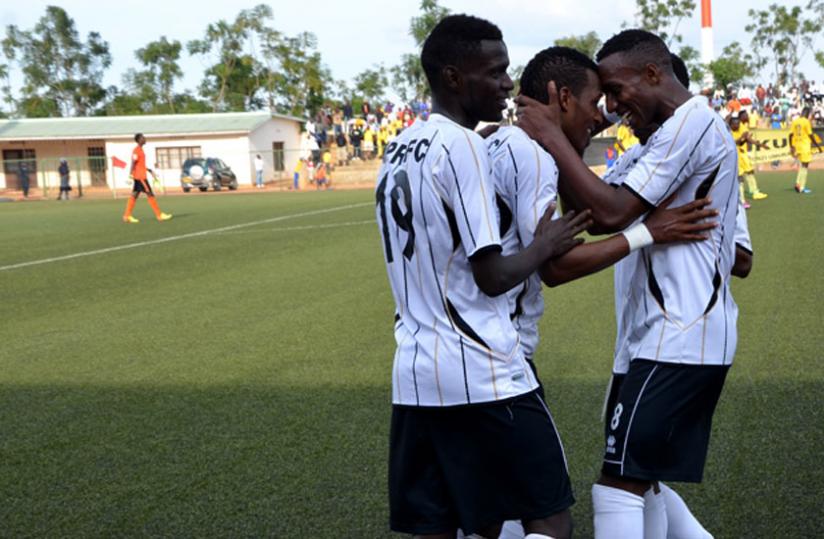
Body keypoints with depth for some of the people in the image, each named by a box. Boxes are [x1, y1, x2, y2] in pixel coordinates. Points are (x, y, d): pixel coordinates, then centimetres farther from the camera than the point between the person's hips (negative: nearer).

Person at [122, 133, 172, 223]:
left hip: (139, 176, 10)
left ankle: (127, 216, 7)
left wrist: (149, 170, 24)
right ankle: (159, 215, -3)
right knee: (150, 194, -6)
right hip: (140, 176, -10)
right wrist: (131, 174, -23)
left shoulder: (140, 150, 17)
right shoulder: (136, 150, -12)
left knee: (134, 195, 8)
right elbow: (133, 163, -19)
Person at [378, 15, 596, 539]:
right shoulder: (462, 146, -13)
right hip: (482, 374, -8)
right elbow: (492, 276, -15)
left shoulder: (398, 151, 14)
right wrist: (545, 245, 3)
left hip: (415, 376, 8)